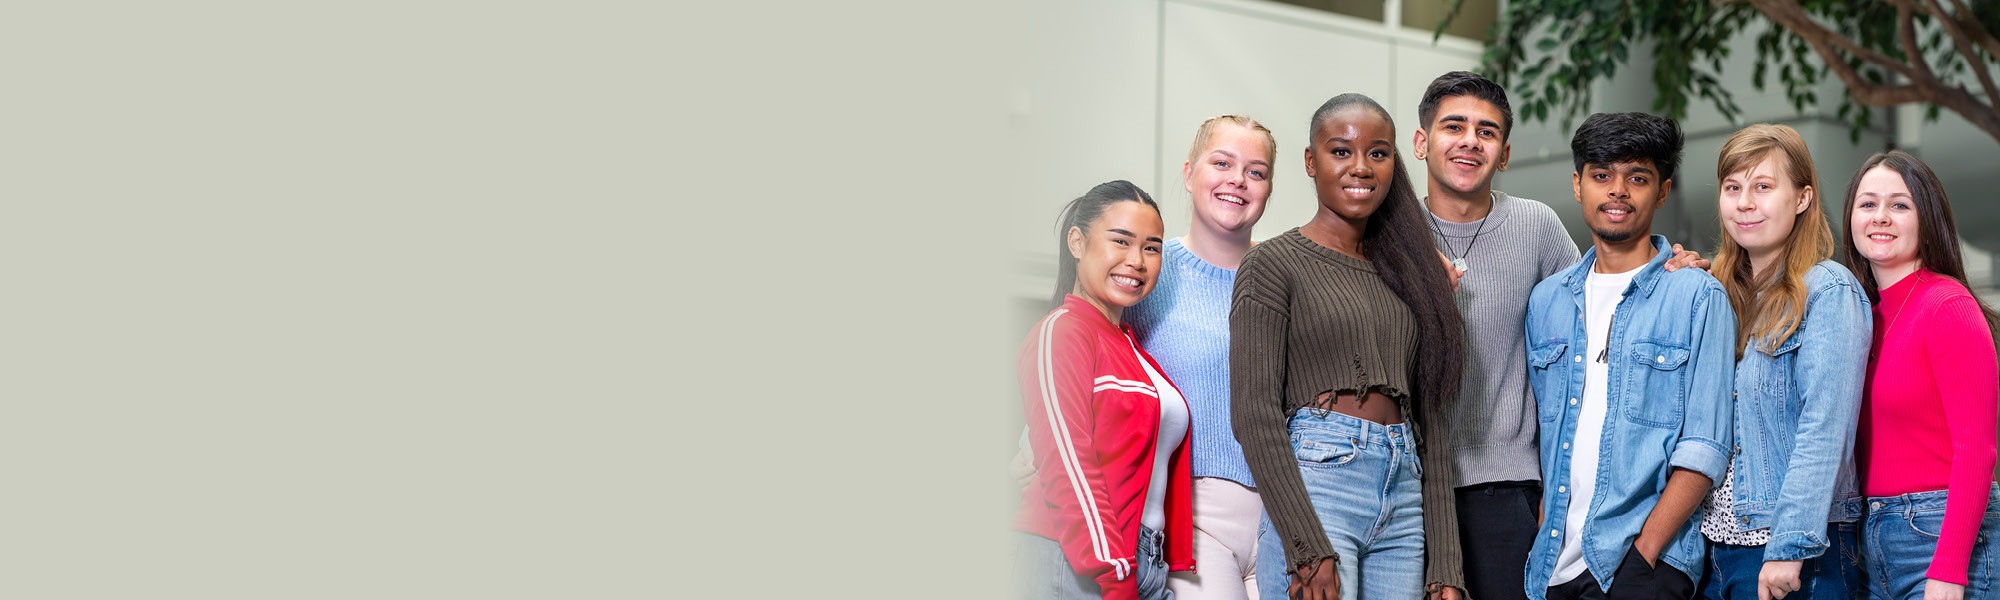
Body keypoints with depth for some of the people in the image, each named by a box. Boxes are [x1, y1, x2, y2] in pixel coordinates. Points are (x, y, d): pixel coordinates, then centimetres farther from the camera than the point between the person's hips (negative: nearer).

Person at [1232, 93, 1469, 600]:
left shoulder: (1408, 272, 18)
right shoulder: (1273, 264, 1)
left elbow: (1430, 421, 15)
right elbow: (1254, 415, -8)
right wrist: (1307, 548, -17)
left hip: (1405, 493, 5)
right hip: (1315, 484, -5)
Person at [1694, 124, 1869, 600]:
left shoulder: (1828, 291, -7)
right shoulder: (1721, 293, 13)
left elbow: (1824, 431, -15)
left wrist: (1789, 546, -21)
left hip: (1796, 557, -6)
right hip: (1716, 544, 6)